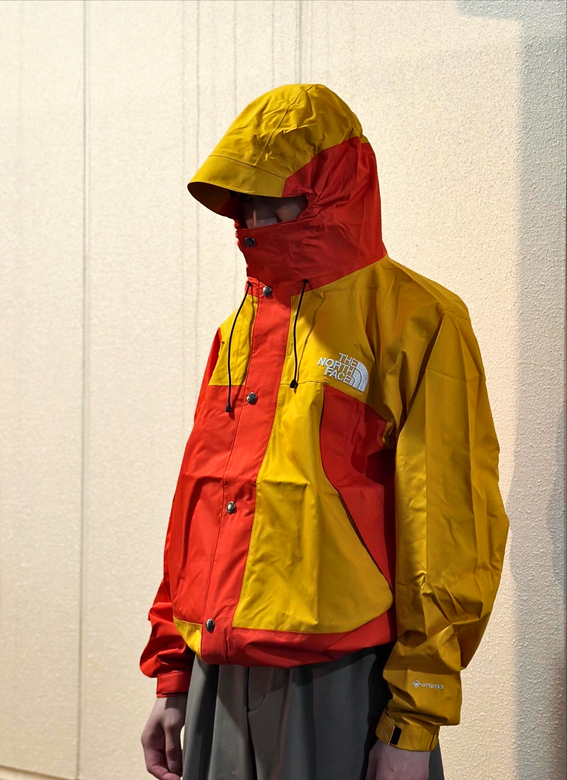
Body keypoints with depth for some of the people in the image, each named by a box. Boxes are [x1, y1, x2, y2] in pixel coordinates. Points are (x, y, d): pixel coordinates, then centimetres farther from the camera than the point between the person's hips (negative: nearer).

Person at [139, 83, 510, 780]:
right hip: (221, 677, 6)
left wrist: (415, 722, -13)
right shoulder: (239, 328, 14)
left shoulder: (416, 320, -6)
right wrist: (172, 675, 14)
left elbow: (451, 532, -11)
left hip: (342, 682, -6)